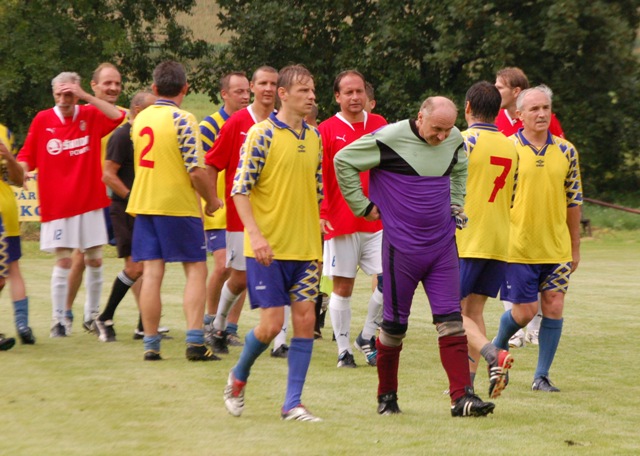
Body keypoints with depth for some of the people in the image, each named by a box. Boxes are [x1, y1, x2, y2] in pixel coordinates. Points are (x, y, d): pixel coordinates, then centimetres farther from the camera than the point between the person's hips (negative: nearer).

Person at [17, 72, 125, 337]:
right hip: (57, 204, -2)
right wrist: (20, 171, -18)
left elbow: (117, 117, -17)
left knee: (95, 260, 7)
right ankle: (58, 321, 0)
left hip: (90, 202, 2)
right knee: (63, 261, -5)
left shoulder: (91, 116, 1)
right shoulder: (42, 120, -1)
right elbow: (27, 157, 3)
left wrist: (86, 96, -20)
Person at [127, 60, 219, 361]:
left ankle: (151, 344, 3)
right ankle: (194, 341, -8)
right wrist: (211, 200, -3)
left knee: (151, 273, 4)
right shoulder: (182, 120, -12)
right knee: (196, 270, 2)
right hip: (179, 205, -5)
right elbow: (196, 169, -16)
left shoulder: (140, 119, 8)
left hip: (143, 203, 5)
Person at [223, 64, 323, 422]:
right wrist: (255, 234, -19)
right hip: (269, 246, -5)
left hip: (305, 246, 5)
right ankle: (239, 376, 21)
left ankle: (293, 403, 4)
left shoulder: (315, 136, 10)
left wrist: (317, 227, 15)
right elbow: (241, 188, -11)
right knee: (272, 322, -7)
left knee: (306, 318, -2)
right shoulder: (262, 134, -8)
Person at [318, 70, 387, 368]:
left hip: (377, 220, 3)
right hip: (341, 222, -3)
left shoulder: (379, 125, 8)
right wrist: (319, 215, -13)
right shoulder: (327, 130, -3)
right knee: (342, 287, 2)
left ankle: (367, 337, 15)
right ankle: (343, 350, 12)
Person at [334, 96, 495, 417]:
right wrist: (363, 206, -4)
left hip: (443, 244, 4)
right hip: (401, 245, -4)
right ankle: (387, 396, 19)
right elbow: (343, 161, -4)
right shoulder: (390, 138, -13)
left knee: (451, 321, -4)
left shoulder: (454, 140, 6)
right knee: (395, 323, 2)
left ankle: (462, 397, -7)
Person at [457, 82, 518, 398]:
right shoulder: (510, 147, 11)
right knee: (474, 310, 12)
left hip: (465, 241, -6)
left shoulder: (464, 141, -9)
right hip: (499, 241, 6)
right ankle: (466, 382, 6)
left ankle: (493, 355, -26)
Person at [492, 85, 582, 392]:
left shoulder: (566, 151, 5)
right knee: (525, 310, -2)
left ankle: (541, 376, 8)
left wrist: (575, 248, 13)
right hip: (518, 248, -3)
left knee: (554, 306, -3)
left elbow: (573, 201, 11)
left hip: (557, 248, 3)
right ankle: (498, 346, 29)